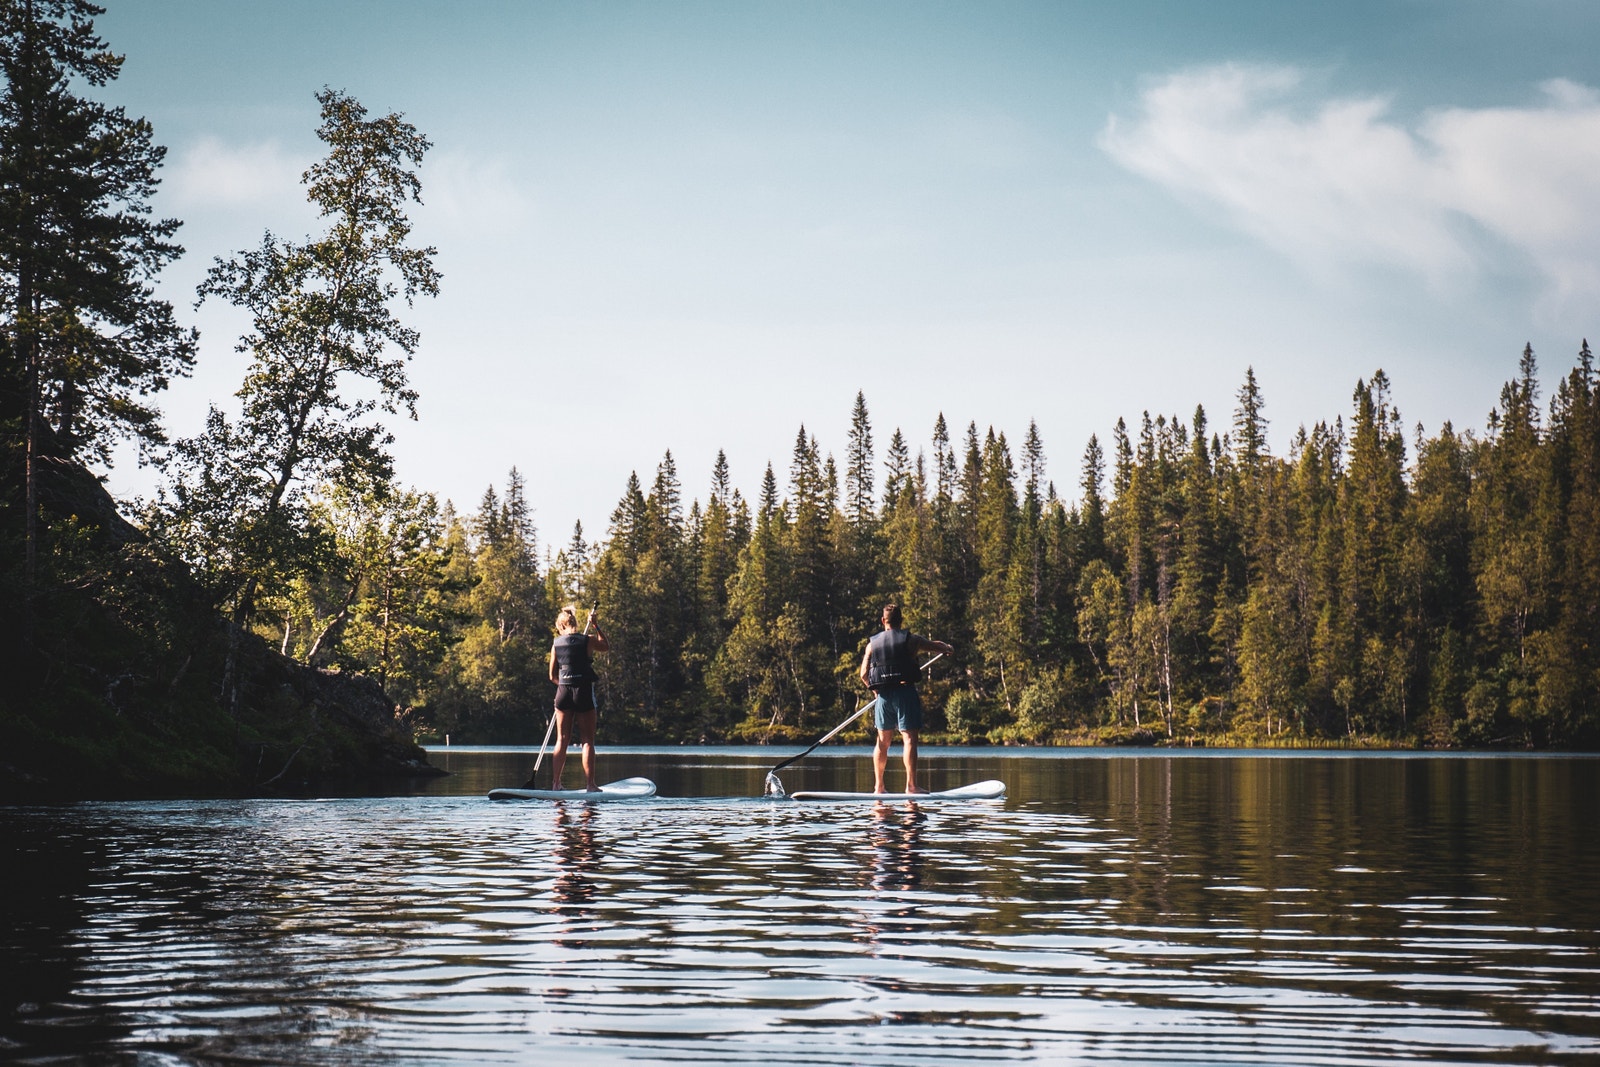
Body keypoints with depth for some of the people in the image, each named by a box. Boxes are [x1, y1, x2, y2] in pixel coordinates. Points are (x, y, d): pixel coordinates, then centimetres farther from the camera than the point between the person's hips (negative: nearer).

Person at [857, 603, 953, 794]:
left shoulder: (872, 644, 8)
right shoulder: (910, 639, 1)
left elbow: (864, 675, 5)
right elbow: (936, 646, 15)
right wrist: (948, 649, 38)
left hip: (883, 695, 4)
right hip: (905, 691, -4)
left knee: (883, 741, 12)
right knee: (909, 738, -6)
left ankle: (878, 786, 14)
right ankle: (911, 785, -15)